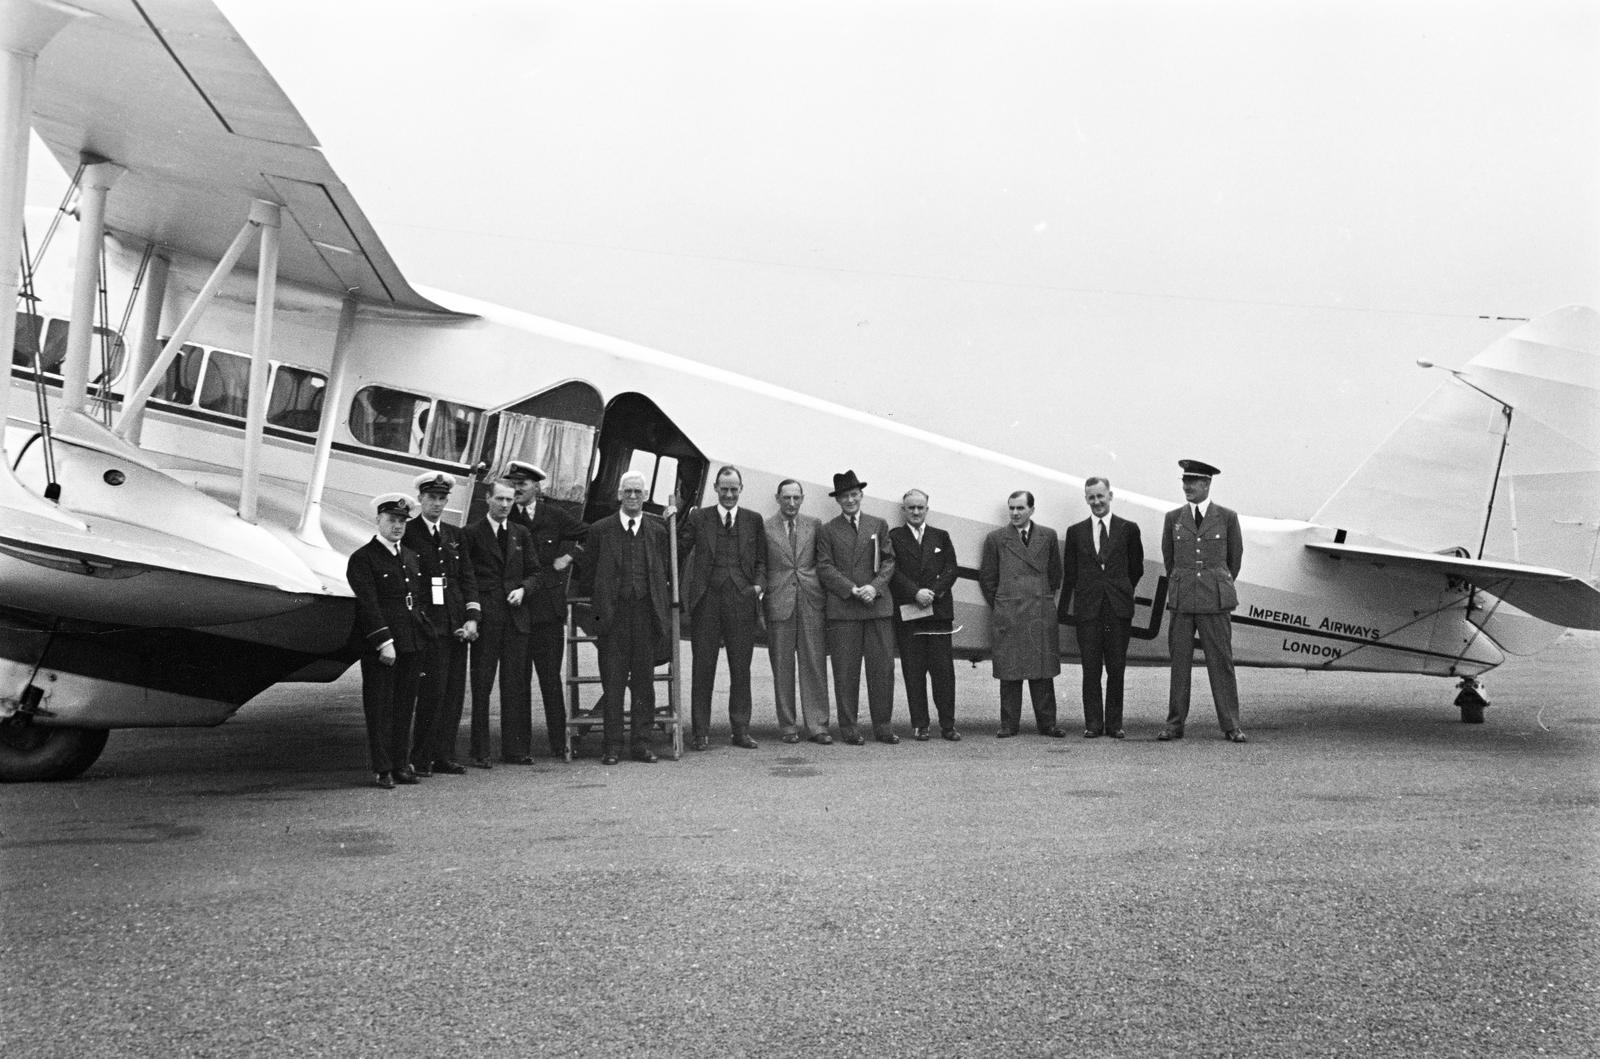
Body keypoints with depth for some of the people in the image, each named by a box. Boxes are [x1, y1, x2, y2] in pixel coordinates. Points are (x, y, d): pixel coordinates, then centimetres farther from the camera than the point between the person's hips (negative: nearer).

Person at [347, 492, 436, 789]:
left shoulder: (411, 556, 17)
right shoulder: (362, 558, -5)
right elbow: (368, 605, -12)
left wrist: (424, 637, 14)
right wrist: (384, 642, -18)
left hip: (413, 644, 6)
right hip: (379, 648, -6)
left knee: (404, 707, 10)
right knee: (379, 709, 0)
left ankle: (401, 765, 17)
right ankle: (382, 769, 6)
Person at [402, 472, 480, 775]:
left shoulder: (455, 535, 16)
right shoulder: (407, 533, 0)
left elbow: (467, 577, 14)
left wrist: (471, 618, 2)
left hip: (456, 624, 5)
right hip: (427, 623, -5)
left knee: (454, 691, 5)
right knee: (433, 690, -10)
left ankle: (445, 756, 12)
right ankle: (421, 758, 0)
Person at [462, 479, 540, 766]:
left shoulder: (521, 534, 14)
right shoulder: (472, 533, 1)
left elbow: (534, 571, 18)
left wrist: (523, 589, -2)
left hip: (515, 616, 4)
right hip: (485, 618, -4)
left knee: (516, 684, 5)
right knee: (481, 684, -1)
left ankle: (515, 749, 12)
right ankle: (480, 752, 4)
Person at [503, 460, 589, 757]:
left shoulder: (554, 516, 5)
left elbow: (589, 534, 14)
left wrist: (569, 554, 4)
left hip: (547, 609, 0)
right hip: (514, 609, 0)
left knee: (550, 679, 2)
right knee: (517, 679, 3)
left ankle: (558, 743, 7)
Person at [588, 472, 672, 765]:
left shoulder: (658, 531, 10)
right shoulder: (601, 530, 6)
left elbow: (667, 573, 12)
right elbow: (592, 571, 7)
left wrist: (664, 606, 4)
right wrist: (600, 607, 1)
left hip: (646, 613, 1)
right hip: (613, 615, -1)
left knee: (644, 680, 4)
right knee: (612, 682, -1)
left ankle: (642, 743, 11)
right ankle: (613, 745, 4)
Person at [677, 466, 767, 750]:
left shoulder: (753, 520, 12)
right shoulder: (698, 518, 9)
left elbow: (761, 560, 13)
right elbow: (678, 552, 8)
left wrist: (759, 585, -1)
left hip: (742, 600, 1)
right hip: (706, 599, -1)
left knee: (741, 668, 5)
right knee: (703, 668, 3)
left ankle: (740, 730, 14)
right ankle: (701, 732, 10)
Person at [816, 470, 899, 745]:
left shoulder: (879, 525, 15)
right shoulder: (828, 531, 9)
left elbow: (888, 562, 9)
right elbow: (825, 567, 1)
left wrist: (874, 587, -8)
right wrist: (852, 590, -10)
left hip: (878, 606, 2)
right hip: (842, 608, -1)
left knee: (883, 666, 0)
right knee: (846, 670, -1)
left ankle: (883, 725, 8)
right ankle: (848, 727, 6)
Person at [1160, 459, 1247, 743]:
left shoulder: (1227, 517, 3)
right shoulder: (1173, 518, 8)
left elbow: (1235, 557, 14)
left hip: (1214, 601, -2)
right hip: (1181, 600, 2)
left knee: (1221, 662, -1)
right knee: (1179, 663, 3)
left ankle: (1231, 726, 5)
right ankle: (1175, 724, 9)